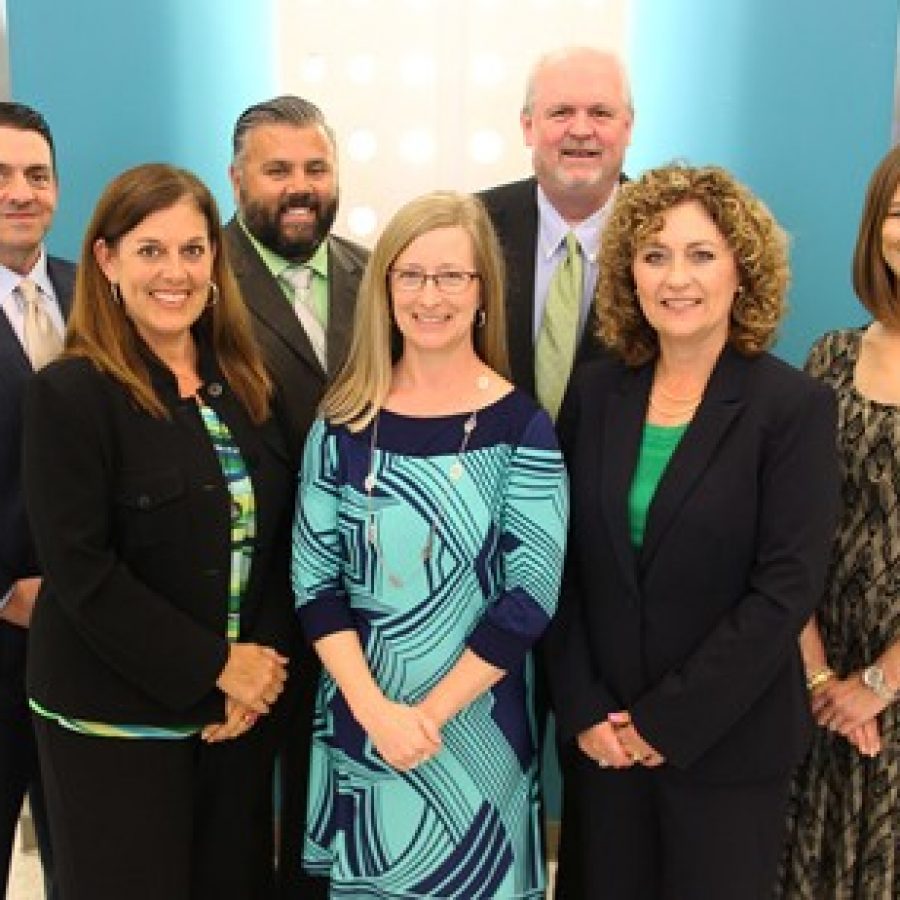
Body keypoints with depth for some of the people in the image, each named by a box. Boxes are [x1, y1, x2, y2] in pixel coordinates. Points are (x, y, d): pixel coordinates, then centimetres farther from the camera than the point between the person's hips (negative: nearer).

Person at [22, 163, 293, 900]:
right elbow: (80, 571, -16)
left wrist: (262, 663, -6)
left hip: (241, 705, 5)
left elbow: (276, 539, 7)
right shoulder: (71, 393, -11)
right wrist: (214, 667, -14)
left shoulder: (245, 384, 6)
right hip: (115, 721, -5)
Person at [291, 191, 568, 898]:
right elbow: (314, 579, -3)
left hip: (478, 722, -2)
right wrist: (375, 709, -13)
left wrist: (429, 712, -13)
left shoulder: (522, 427, -7)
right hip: (358, 716, 2)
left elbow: (532, 594, -11)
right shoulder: (344, 423, -1)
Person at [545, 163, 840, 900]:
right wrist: (584, 709, -6)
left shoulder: (795, 407, -9)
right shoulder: (596, 393, 2)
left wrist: (668, 721, -14)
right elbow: (563, 563, 2)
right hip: (601, 737, 3)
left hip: (727, 743, -3)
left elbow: (786, 589, -14)